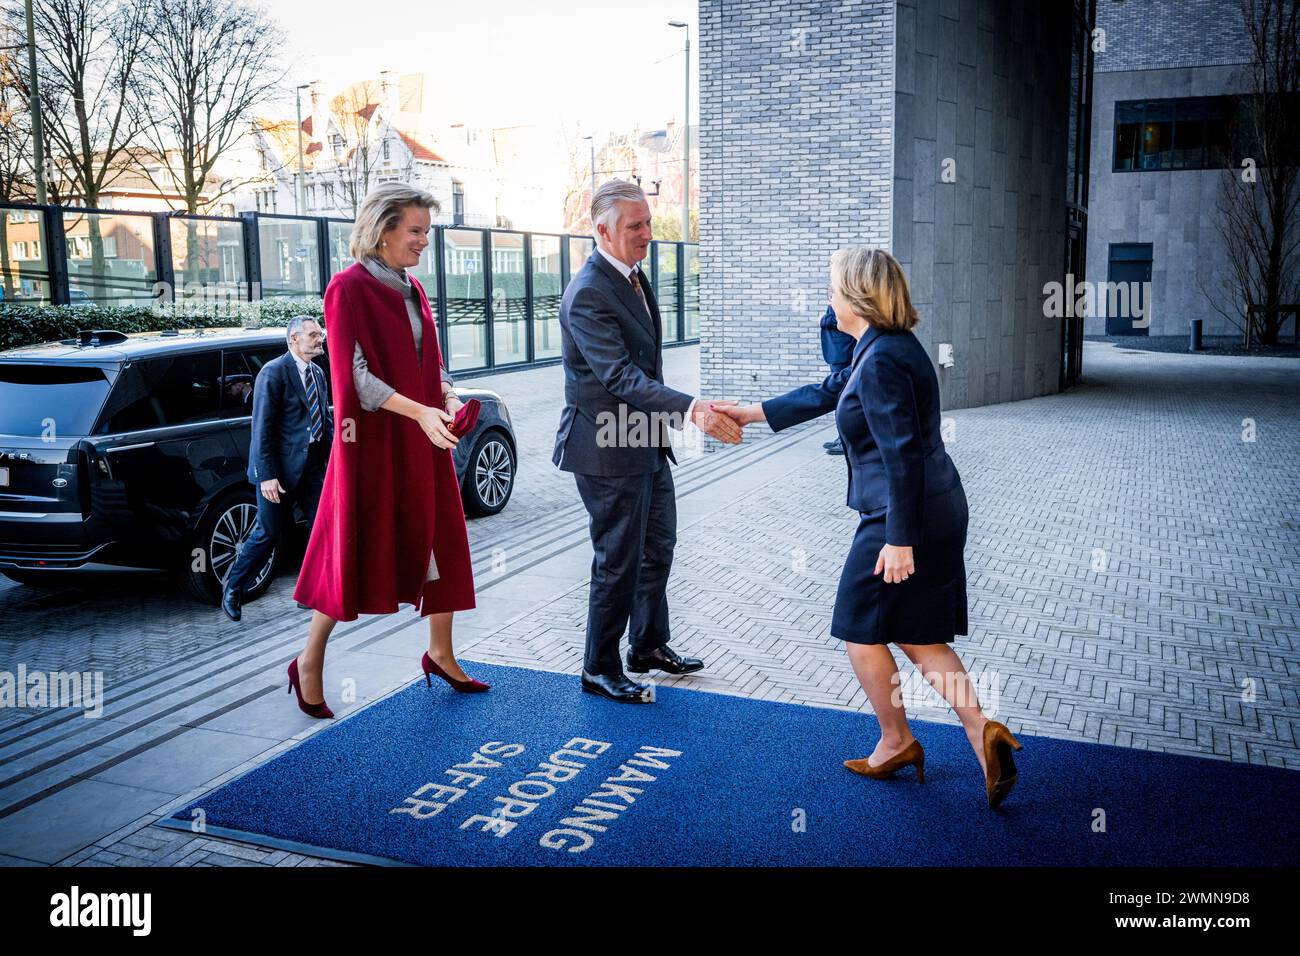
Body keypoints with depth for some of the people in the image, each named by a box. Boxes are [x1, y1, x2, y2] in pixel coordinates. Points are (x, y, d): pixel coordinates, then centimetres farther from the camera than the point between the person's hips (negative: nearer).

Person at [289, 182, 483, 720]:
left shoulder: (411, 289, 12)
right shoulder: (348, 288, -11)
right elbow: (355, 374, -17)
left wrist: (450, 400, -5)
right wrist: (421, 412, -26)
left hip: (424, 437, 7)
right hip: (374, 438, -7)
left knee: (440, 539, 9)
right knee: (358, 549, 0)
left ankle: (440, 653, 24)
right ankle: (309, 663, 17)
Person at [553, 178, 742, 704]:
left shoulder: (633, 276, 8)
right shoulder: (589, 293, -23)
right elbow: (620, 376, -32)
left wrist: (672, 417, 18)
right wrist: (691, 409, -41)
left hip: (647, 442, 10)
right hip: (609, 448, -10)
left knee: (657, 546, 20)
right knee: (618, 561, 2)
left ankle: (648, 644, 38)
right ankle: (600, 669, 19)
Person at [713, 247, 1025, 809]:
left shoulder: (881, 360, -21)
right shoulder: (887, 347, 12)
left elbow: (902, 453, -24)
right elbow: (827, 394, 23)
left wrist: (899, 539, -22)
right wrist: (751, 413, 27)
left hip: (903, 517, -10)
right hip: (937, 510, 10)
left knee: (861, 631, 9)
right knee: (918, 636, 15)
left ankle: (896, 741, 24)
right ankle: (982, 733, 9)